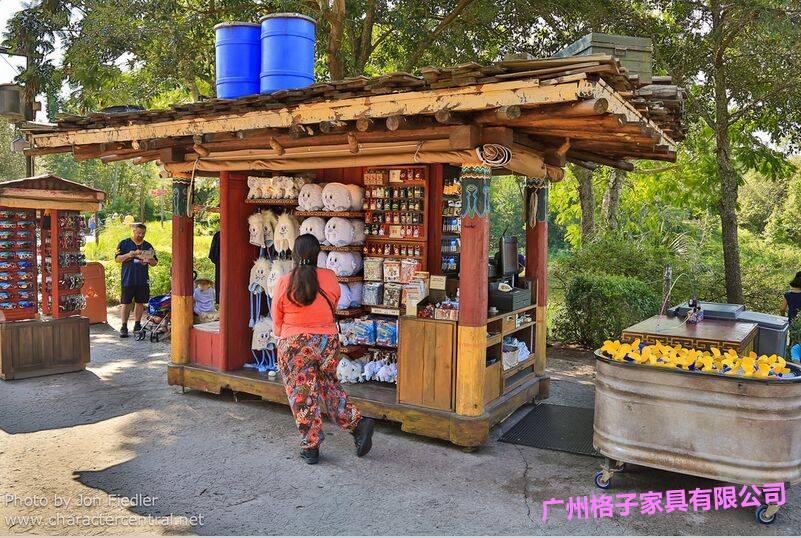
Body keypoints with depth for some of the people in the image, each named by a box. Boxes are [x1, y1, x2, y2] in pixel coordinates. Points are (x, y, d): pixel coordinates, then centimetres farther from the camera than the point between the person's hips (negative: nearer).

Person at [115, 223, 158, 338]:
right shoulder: (124, 244, 3)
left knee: (140, 303, 8)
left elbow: (154, 263, 12)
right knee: (126, 303, -2)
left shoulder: (148, 246, 11)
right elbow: (117, 259, -1)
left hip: (143, 280, 3)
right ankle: (124, 327, 4)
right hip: (128, 279, -3)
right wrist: (128, 255, -18)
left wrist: (149, 259, -11)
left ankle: (137, 325, 19)